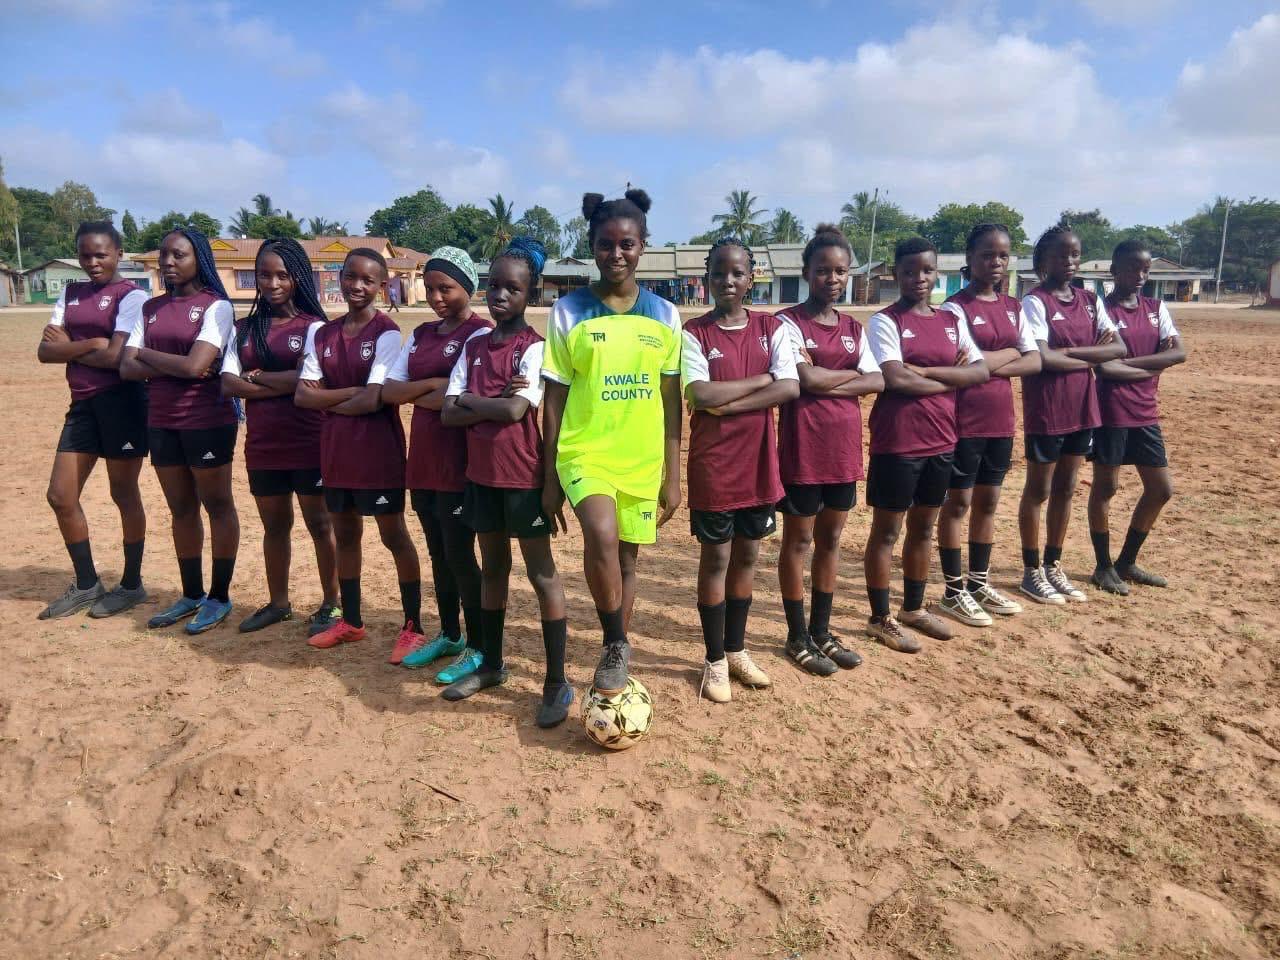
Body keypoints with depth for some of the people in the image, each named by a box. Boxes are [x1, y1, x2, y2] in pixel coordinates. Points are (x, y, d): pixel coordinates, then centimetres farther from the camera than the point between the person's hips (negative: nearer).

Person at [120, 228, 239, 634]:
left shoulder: (216, 306, -7)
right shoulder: (151, 308, 11)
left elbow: (195, 364, -18)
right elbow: (127, 368, 3)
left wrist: (147, 355, -4)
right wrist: (176, 367, -12)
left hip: (207, 421, -6)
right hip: (161, 421, 6)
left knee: (217, 506, 5)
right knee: (181, 510, 14)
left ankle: (219, 597, 15)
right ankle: (191, 595, 26)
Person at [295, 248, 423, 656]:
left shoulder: (387, 333, -10)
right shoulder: (322, 335, 7)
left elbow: (374, 399, -18)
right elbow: (303, 396, -1)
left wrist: (328, 400, -4)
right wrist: (353, 392, -14)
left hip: (378, 451, -6)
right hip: (336, 451, 6)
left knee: (394, 537, 3)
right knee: (345, 535, 15)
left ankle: (413, 626, 13)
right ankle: (350, 621, 29)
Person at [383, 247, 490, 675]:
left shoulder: (479, 333, -9)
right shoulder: (421, 334, 14)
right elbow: (389, 390, 4)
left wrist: (417, 396, -4)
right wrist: (432, 385, -11)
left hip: (459, 461, -7)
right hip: (422, 458, 7)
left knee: (459, 554, -1)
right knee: (438, 552, 16)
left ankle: (477, 647, 13)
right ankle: (449, 635, 31)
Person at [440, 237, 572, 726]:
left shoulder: (534, 347, -10)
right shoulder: (474, 345, 7)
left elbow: (516, 410, -23)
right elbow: (448, 414, 0)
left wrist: (471, 399, -7)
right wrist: (496, 401, -15)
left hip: (524, 475, -6)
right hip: (482, 473, 7)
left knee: (542, 575, 1)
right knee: (492, 568, 18)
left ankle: (557, 683, 9)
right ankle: (491, 665, 33)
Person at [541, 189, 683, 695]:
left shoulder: (663, 315, 4)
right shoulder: (568, 311, -1)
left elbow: (671, 400, 6)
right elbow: (554, 398, 1)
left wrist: (672, 475, 4)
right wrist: (550, 477, -1)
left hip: (642, 459, 3)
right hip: (584, 451, -2)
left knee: (626, 559, 10)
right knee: (602, 535, -27)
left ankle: (615, 653, 31)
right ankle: (616, 646, -6)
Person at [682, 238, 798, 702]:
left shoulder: (772, 328, 2)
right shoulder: (694, 332, -6)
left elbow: (791, 388, -11)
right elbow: (701, 394, -20)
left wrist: (727, 403, -18)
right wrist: (762, 378, -13)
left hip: (758, 463, 4)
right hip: (712, 467, -3)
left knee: (746, 557, 14)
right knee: (716, 560, 6)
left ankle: (736, 650, 31)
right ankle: (715, 660, 21)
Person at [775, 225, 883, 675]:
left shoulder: (854, 328, 12)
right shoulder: (789, 322, -7)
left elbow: (878, 381, 1)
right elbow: (806, 377, -20)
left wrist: (827, 383, -13)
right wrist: (851, 373, -4)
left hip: (844, 446, 6)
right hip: (803, 447, -6)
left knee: (830, 539, 13)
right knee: (798, 542, 5)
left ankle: (821, 631, 26)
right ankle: (798, 637, 17)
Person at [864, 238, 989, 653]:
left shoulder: (952, 320, 10)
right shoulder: (885, 321, -7)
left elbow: (980, 371, 0)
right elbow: (895, 379, -19)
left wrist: (924, 370, -13)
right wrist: (952, 380, -7)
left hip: (941, 440, 6)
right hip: (896, 442, -6)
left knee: (924, 528, 16)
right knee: (886, 531, 4)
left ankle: (914, 608, 32)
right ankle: (880, 618, 16)